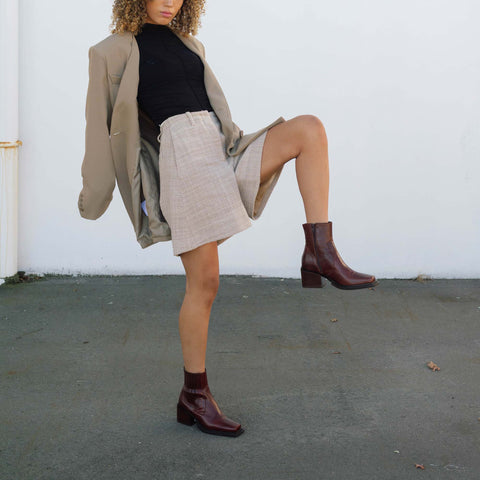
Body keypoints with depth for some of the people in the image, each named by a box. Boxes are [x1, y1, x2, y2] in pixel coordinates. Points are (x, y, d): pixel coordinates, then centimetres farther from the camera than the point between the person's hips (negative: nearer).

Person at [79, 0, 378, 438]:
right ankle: (194, 396, 7)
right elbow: (100, 122, 5)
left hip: (222, 156, 6)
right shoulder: (116, 49, 6)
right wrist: (94, 195, 6)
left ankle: (320, 254, -22)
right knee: (205, 283, -9)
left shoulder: (189, 45, 24)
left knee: (309, 128, -16)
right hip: (182, 157, -6)